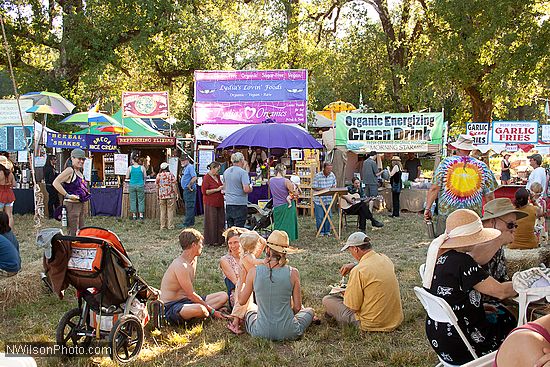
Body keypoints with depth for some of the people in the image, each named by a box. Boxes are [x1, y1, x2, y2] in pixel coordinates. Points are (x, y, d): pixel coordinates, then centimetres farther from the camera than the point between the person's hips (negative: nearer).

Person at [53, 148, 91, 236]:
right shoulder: (70, 170, -13)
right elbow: (56, 183, -24)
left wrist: (86, 193, 14)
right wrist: (67, 195, -23)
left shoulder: (80, 172, 13)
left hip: (81, 205, 9)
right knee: (73, 233, -9)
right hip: (71, 205, -9)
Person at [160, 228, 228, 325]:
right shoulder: (180, 265, -21)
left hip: (187, 301, 10)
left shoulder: (194, 259, 9)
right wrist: (212, 311, -15)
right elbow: (191, 295, -20)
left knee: (223, 296, 6)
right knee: (199, 309, -40)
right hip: (171, 307, -10)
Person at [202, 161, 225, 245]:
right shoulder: (206, 177, -11)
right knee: (212, 222, -2)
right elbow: (204, 191, -16)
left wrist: (223, 189, 9)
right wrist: (217, 189, -17)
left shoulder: (217, 176, 13)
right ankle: (211, 241, 7)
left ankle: (219, 239, 15)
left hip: (219, 202, 8)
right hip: (210, 203, -8)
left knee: (220, 221, 7)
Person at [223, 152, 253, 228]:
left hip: (228, 203, 7)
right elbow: (246, 189, -20)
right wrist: (250, 188, 1)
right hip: (240, 204, -7)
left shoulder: (226, 171, 10)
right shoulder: (243, 172, -13)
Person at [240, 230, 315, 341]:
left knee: (248, 312, 35)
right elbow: (297, 307, -5)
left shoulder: (254, 272, -11)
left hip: (261, 333, 1)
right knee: (310, 311, 30)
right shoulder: (293, 273, -13)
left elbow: (241, 301, 2)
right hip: (288, 333, -1)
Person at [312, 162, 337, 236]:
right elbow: (314, 187, -13)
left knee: (328, 216, 8)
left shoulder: (332, 175, 0)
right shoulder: (317, 176, -15)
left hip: (328, 200, 5)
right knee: (319, 217, 0)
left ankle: (327, 231, 20)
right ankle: (321, 232, 13)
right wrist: (324, 189, -23)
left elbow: (334, 185, 13)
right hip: (319, 200, -4)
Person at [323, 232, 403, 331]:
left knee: (327, 300, 4)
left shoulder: (358, 271, -23)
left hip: (372, 324, -7)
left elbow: (352, 307, -16)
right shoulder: (385, 259, 0)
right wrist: (354, 265, 16)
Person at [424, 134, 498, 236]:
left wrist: (428, 208, 3)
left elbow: (434, 189, -3)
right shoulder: (482, 166, 6)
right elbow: (489, 196, 8)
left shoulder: (446, 163, 1)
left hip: (447, 213, -1)